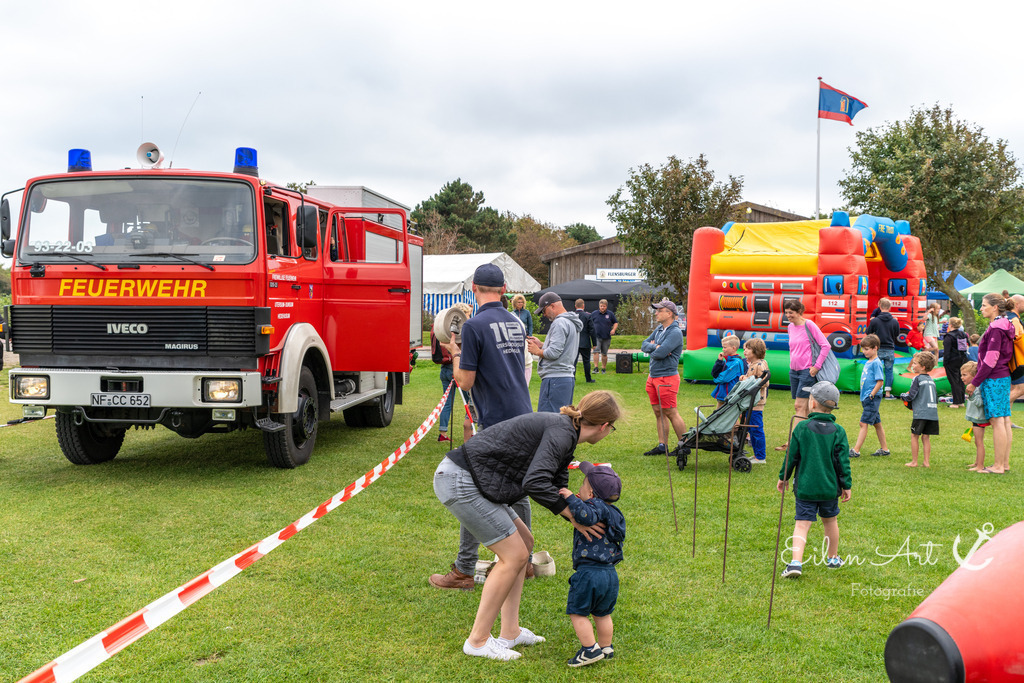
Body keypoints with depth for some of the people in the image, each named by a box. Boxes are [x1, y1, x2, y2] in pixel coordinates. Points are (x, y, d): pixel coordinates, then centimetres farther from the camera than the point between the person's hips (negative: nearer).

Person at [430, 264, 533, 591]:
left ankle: (464, 571, 5)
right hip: (523, 417, 7)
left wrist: (455, 355, 7)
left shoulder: (474, 325, -12)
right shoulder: (517, 323, 10)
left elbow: (466, 382, -11)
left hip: (496, 423, -7)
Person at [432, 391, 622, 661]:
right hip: (460, 482, -10)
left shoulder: (563, 432, 14)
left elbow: (557, 489, 19)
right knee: (514, 555, -3)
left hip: (466, 479, 10)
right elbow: (536, 483, -27)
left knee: (524, 542, 15)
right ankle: (478, 641, 9)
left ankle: (510, 632, 21)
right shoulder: (561, 433, -16)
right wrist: (574, 516, -15)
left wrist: (585, 517, 8)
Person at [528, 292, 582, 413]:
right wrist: (541, 345, 17)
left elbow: (554, 353, -20)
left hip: (555, 379, -10)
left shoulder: (559, 323, -13)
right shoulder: (571, 322, 19)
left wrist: (537, 351, -3)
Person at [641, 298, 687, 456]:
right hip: (653, 376, 9)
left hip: (666, 377, -9)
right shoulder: (659, 329, 13)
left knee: (671, 413, -4)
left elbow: (660, 353, -24)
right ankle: (662, 446, 17)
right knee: (658, 412, 11)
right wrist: (655, 347, -11)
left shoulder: (675, 333, -16)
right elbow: (644, 345, 9)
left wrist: (652, 352, -3)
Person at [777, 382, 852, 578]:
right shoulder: (838, 432, -3)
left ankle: (796, 562, -19)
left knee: (802, 524, -3)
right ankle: (832, 558, 36)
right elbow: (843, 461, -1)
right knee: (830, 521, 21)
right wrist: (846, 485, 8)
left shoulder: (802, 428, -8)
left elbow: (791, 456, -3)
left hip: (805, 487, -2)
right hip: (830, 487, 2)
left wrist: (783, 477, 9)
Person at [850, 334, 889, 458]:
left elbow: (880, 381, -18)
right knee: (877, 423, 15)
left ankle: (856, 450, -11)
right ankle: (884, 449, 23)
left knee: (864, 423, -10)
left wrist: (871, 395, -17)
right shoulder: (868, 362, 14)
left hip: (873, 398, -10)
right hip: (867, 398, 10)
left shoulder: (876, 363, -14)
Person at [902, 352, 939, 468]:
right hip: (933, 412, 7)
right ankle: (927, 461, 9)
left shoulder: (917, 378, -7)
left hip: (921, 413, -7)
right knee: (926, 437, 11)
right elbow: (936, 398, 20)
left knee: (914, 436, 3)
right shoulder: (931, 380, 15)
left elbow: (911, 396, -11)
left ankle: (914, 461, 6)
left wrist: (903, 396, 8)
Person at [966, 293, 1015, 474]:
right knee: (1004, 420, 11)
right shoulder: (1004, 327, 15)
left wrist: (974, 382, -14)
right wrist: (977, 381, 21)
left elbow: (990, 360, -19)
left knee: (997, 421, -7)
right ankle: (1005, 463, 16)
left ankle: (998, 466, -5)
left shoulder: (996, 328, -15)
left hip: (994, 379, -10)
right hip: (1004, 377, 10)